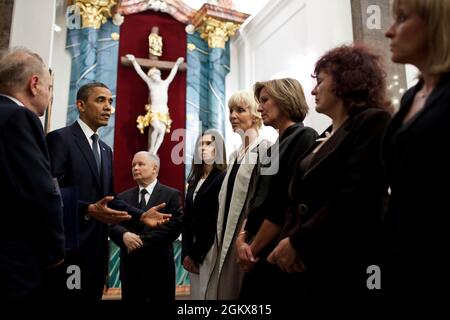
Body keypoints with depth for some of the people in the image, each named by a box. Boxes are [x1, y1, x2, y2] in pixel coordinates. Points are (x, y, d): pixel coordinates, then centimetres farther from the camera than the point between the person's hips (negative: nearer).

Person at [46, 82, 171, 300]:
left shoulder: (106, 150, 17)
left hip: (97, 246, 8)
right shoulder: (60, 138, -9)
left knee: (92, 296, 15)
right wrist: (88, 210, -30)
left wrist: (141, 215, 3)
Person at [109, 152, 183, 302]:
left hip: (160, 267, -3)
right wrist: (124, 235, -20)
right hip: (130, 267, 3)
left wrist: (142, 241, -17)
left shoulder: (171, 195, -3)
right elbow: (112, 225, 2)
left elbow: (175, 226, -13)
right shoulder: (123, 197, 10)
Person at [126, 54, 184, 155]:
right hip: (153, 111, -3)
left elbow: (172, 73, 21)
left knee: (162, 131, -15)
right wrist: (134, 61, 2)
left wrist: (177, 64, 26)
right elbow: (140, 71, 4)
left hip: (164, 112, 3)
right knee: (157, 128, -27)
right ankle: (150, 151, -13)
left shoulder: (165, 83, 9)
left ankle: (154, 152, -10)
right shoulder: (150, 83, 4)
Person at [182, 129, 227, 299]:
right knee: (195, 293, 12)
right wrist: (186, 253, 0)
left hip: (210, 251, -6)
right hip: (193, 252, 7)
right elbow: (187, 219, 10)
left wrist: (195, 254, -8)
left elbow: (215, 221, -13)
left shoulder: (222, 178, -9)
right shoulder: (194, 180, 13)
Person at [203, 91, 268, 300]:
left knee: (241, 291, 1)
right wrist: (219, 240, 14)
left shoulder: (264, 149, -10)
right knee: (222, 289, 12)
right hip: (227, 239, 8)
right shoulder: (235, 155, 15)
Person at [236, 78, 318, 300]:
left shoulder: (304, 137, -10)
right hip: (259, 255, 7)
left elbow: (289, 203, -18)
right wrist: (242, 237, -2)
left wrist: (253, 249, -11)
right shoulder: (275, 147, 14)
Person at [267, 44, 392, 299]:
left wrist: (297, 241, -14)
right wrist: (286, 239, -6)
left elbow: (354, 197, -18)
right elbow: (298, 201, 12)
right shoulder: (322, 139, 18)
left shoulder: (373, 120, -6)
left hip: (348, 265, -7)